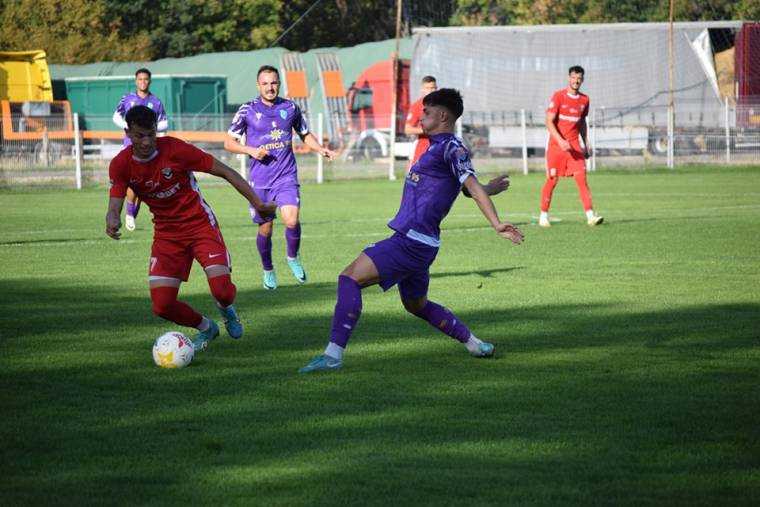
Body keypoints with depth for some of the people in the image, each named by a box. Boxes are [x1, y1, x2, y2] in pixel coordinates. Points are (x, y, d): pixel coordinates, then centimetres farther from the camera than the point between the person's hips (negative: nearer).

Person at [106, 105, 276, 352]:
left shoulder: (175, 149, -18)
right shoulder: (121, 165, -9)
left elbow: (225, 172, -11)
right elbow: (114, 207, -13)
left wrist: (257, 203, -11)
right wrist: (112, 221, -39)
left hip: (200, 223, -3)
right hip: (166, 233, 3)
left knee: (222, 291, -21)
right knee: (162, 305, -12)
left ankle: (227, 310, 21)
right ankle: (206, 328, 21)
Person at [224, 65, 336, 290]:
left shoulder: (290, 107, 4)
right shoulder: (247, 110, -2)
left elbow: (305, 134, 19)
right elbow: (229, 142, 3)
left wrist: (321, 149, 1)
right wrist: (251, 150, -13)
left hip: (286, 177, 0)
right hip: (259, 179, 0)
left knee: (291, 221, -20)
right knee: (265, 229, 7)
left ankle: (293, 257, 9)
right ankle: (268, 270, 31)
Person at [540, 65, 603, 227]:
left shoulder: (584, 100, 8)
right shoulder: (558, 96, -8)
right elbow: (549, 122, -13)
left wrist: (586, 144, 18)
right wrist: (560, 141, -25)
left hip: (574, 146, 3)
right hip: (556, 145, -3)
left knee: (581, 178, -8)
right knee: (552, 180, 0)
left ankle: (590, 215, -14)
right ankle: (543, 215, 13)